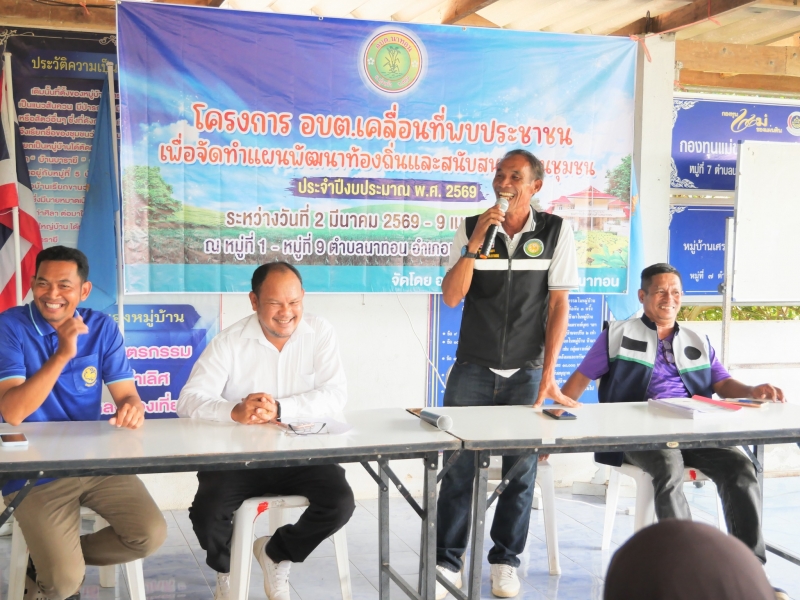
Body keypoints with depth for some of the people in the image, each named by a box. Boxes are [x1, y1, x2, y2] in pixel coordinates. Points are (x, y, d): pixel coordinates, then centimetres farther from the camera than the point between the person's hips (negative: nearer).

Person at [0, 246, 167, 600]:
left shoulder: (102, 328, 1)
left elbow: (126, 394, -1)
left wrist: (132, 408, -27)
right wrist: (63, 354, -30)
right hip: (34, 470, -4)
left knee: (151, 535, -9)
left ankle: (50, 559, 13)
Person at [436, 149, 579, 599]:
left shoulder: (556, 231, -1)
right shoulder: (471, 228, 1)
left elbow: (559, 305, -2)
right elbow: (451, 297, -6)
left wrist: (548, 372, -7)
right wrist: (476, 243, -18)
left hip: (526, 372, 0)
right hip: (473, 370, 1)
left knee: (522, 468, 4)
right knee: (458, 464, 1)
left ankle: (506, 561, 20)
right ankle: (448, 562, 13)